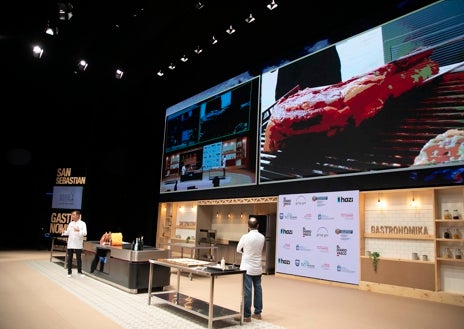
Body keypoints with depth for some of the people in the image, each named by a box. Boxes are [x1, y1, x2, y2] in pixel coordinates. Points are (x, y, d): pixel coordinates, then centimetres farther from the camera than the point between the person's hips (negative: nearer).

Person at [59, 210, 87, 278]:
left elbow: (85, 233, -13)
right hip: (70, 244, 4)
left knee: (79, 258, 4)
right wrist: (63, 231, -6)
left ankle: (79, 271, 18)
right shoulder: (70, 223, 9)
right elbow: (68, 233, 13)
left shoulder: (82, 223, -5)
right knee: (69, 258, 6)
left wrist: (79, 231, -30)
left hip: (78, 245, -4)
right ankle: (69, 272, 17)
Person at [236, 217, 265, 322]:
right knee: (258, 289, 13)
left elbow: (238, 250, 1)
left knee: (247, 291, -2)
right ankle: (257, 312, 22)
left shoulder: (245, 237, -14)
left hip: (247, 268, -5)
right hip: (258, 268, 5)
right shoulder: (262, 237, 0)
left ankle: (246, 315, 3)